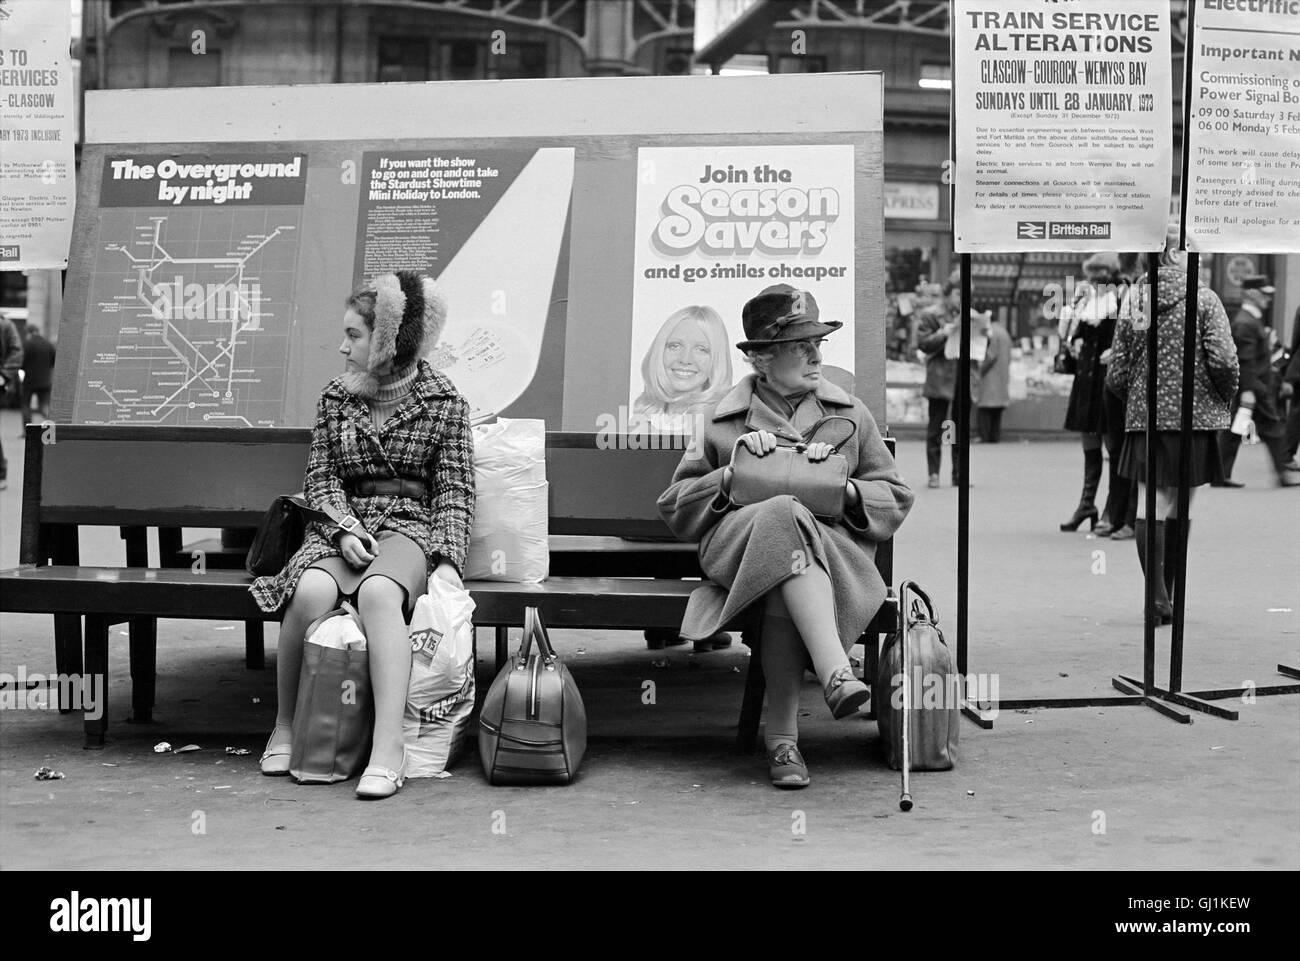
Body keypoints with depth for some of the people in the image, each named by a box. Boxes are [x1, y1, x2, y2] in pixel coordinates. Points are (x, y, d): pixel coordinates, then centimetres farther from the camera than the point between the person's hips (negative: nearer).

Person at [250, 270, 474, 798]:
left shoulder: (444, 402, 3)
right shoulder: (336, 397, 12)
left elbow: (454, 490, 1)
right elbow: (321, 476, 8)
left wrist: (449, 560, -13)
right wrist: (343, 529, -12)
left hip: (411, 525, -2)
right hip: (345, 524, 3)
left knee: (377, 592, -37)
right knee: (311, 590, -32)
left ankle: (388, 748, -39)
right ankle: (285, 726, -13)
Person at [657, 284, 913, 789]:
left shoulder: (850, 414, 22)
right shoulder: (723, 421, 17)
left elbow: (896, 500, 22)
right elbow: (674, 509, 17)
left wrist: (848, 491, 0)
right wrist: (731, 476, -1)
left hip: (835, 548, 2)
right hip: (736, 539, -2)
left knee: (785, 590, -39)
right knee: (786, 518, -41)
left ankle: (782, 735, -37)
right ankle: (836, 673, -55)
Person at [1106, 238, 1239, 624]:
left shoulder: (1134, 305, 5)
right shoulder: (1203, 299, -5)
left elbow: (1116, 376, 4)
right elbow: (1223, 360, -14)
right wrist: (1225, 398, 4)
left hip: (1144, 418, 2)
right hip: (1192, 416, -2)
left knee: (1151, 505, 1)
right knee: (1181, 508, 10)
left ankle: (1157, 596, -9)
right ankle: (1167, 594, 20)